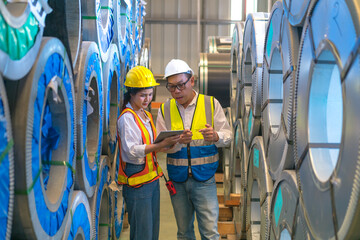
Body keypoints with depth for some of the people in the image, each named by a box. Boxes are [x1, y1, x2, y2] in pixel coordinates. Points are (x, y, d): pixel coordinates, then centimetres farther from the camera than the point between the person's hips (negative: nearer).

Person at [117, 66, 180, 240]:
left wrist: (167, 145, 1)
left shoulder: (147, 116, 15)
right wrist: (160, 145, -30)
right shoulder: (127, 118, -12)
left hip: (152, 178, 9)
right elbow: (131, 150, -22)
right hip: (137, 182, -9)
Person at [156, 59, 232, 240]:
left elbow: (228, 136, 0)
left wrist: (216, 136, -24)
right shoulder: (165, 109, 4)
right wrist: (177, 141, -24)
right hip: (177, 180, 2)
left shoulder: (211, 104, 1)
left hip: (204, 179, -2)